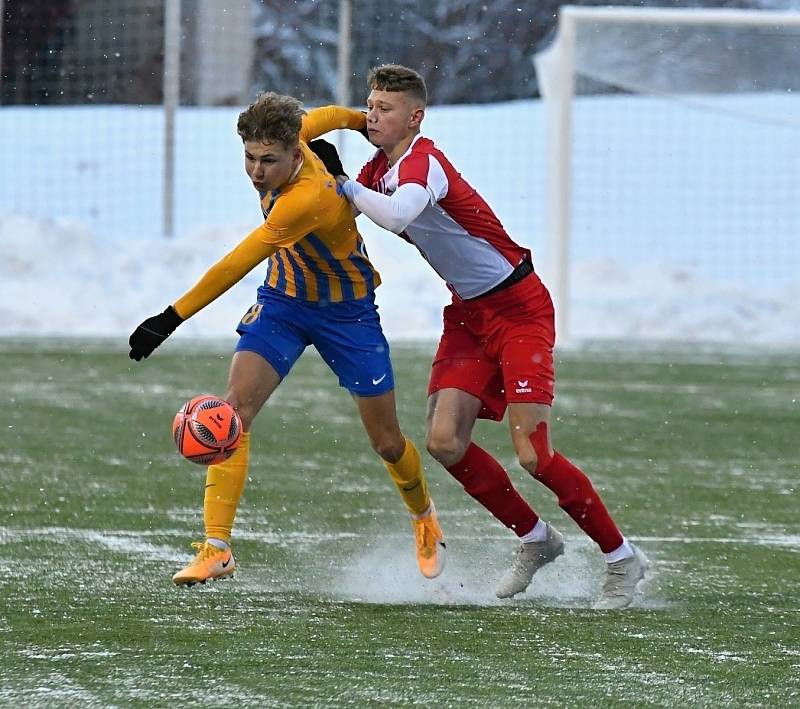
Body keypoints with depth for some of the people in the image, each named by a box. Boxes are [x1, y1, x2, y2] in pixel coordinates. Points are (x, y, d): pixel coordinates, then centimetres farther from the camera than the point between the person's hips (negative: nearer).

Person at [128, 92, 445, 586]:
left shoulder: (306, 198, -37)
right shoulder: (296, 136, -16)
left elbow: (235, 267, -37)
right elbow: (326, 116, 8)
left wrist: (172, 318, -36)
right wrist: (367, 124, 28)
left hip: (348, 310, -6)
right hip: (284, 299, 6)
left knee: (388, 443, 6)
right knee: (236, 407, -17)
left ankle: (425, 517, 40)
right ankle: (216, 549, -19)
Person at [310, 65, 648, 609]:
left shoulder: (421, 162, -22)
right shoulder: (379, 170, 5)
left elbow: (397, 216, -42)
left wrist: (345, 185, -30)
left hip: (518, 309, -8)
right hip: (468, 313, 8)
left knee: (533, 455, -13)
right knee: (445, 443, -6)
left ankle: (623, 558, 4)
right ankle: (536, 539, 14)